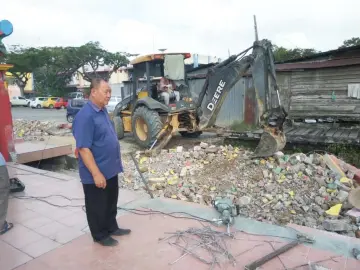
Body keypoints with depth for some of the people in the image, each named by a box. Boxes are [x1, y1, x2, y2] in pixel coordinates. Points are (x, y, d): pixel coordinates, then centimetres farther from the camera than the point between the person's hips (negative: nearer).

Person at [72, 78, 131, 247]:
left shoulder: (103, 111, 6)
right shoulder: (85, 116, -23)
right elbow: (83, 148, -25)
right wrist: (96, 173, -24)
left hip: (110, 169, 9)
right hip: (96, 173, -9)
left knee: (111, 202, 23)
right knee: (97, 206, 11)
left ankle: (112, 227, 40)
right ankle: (101, 235, 29)